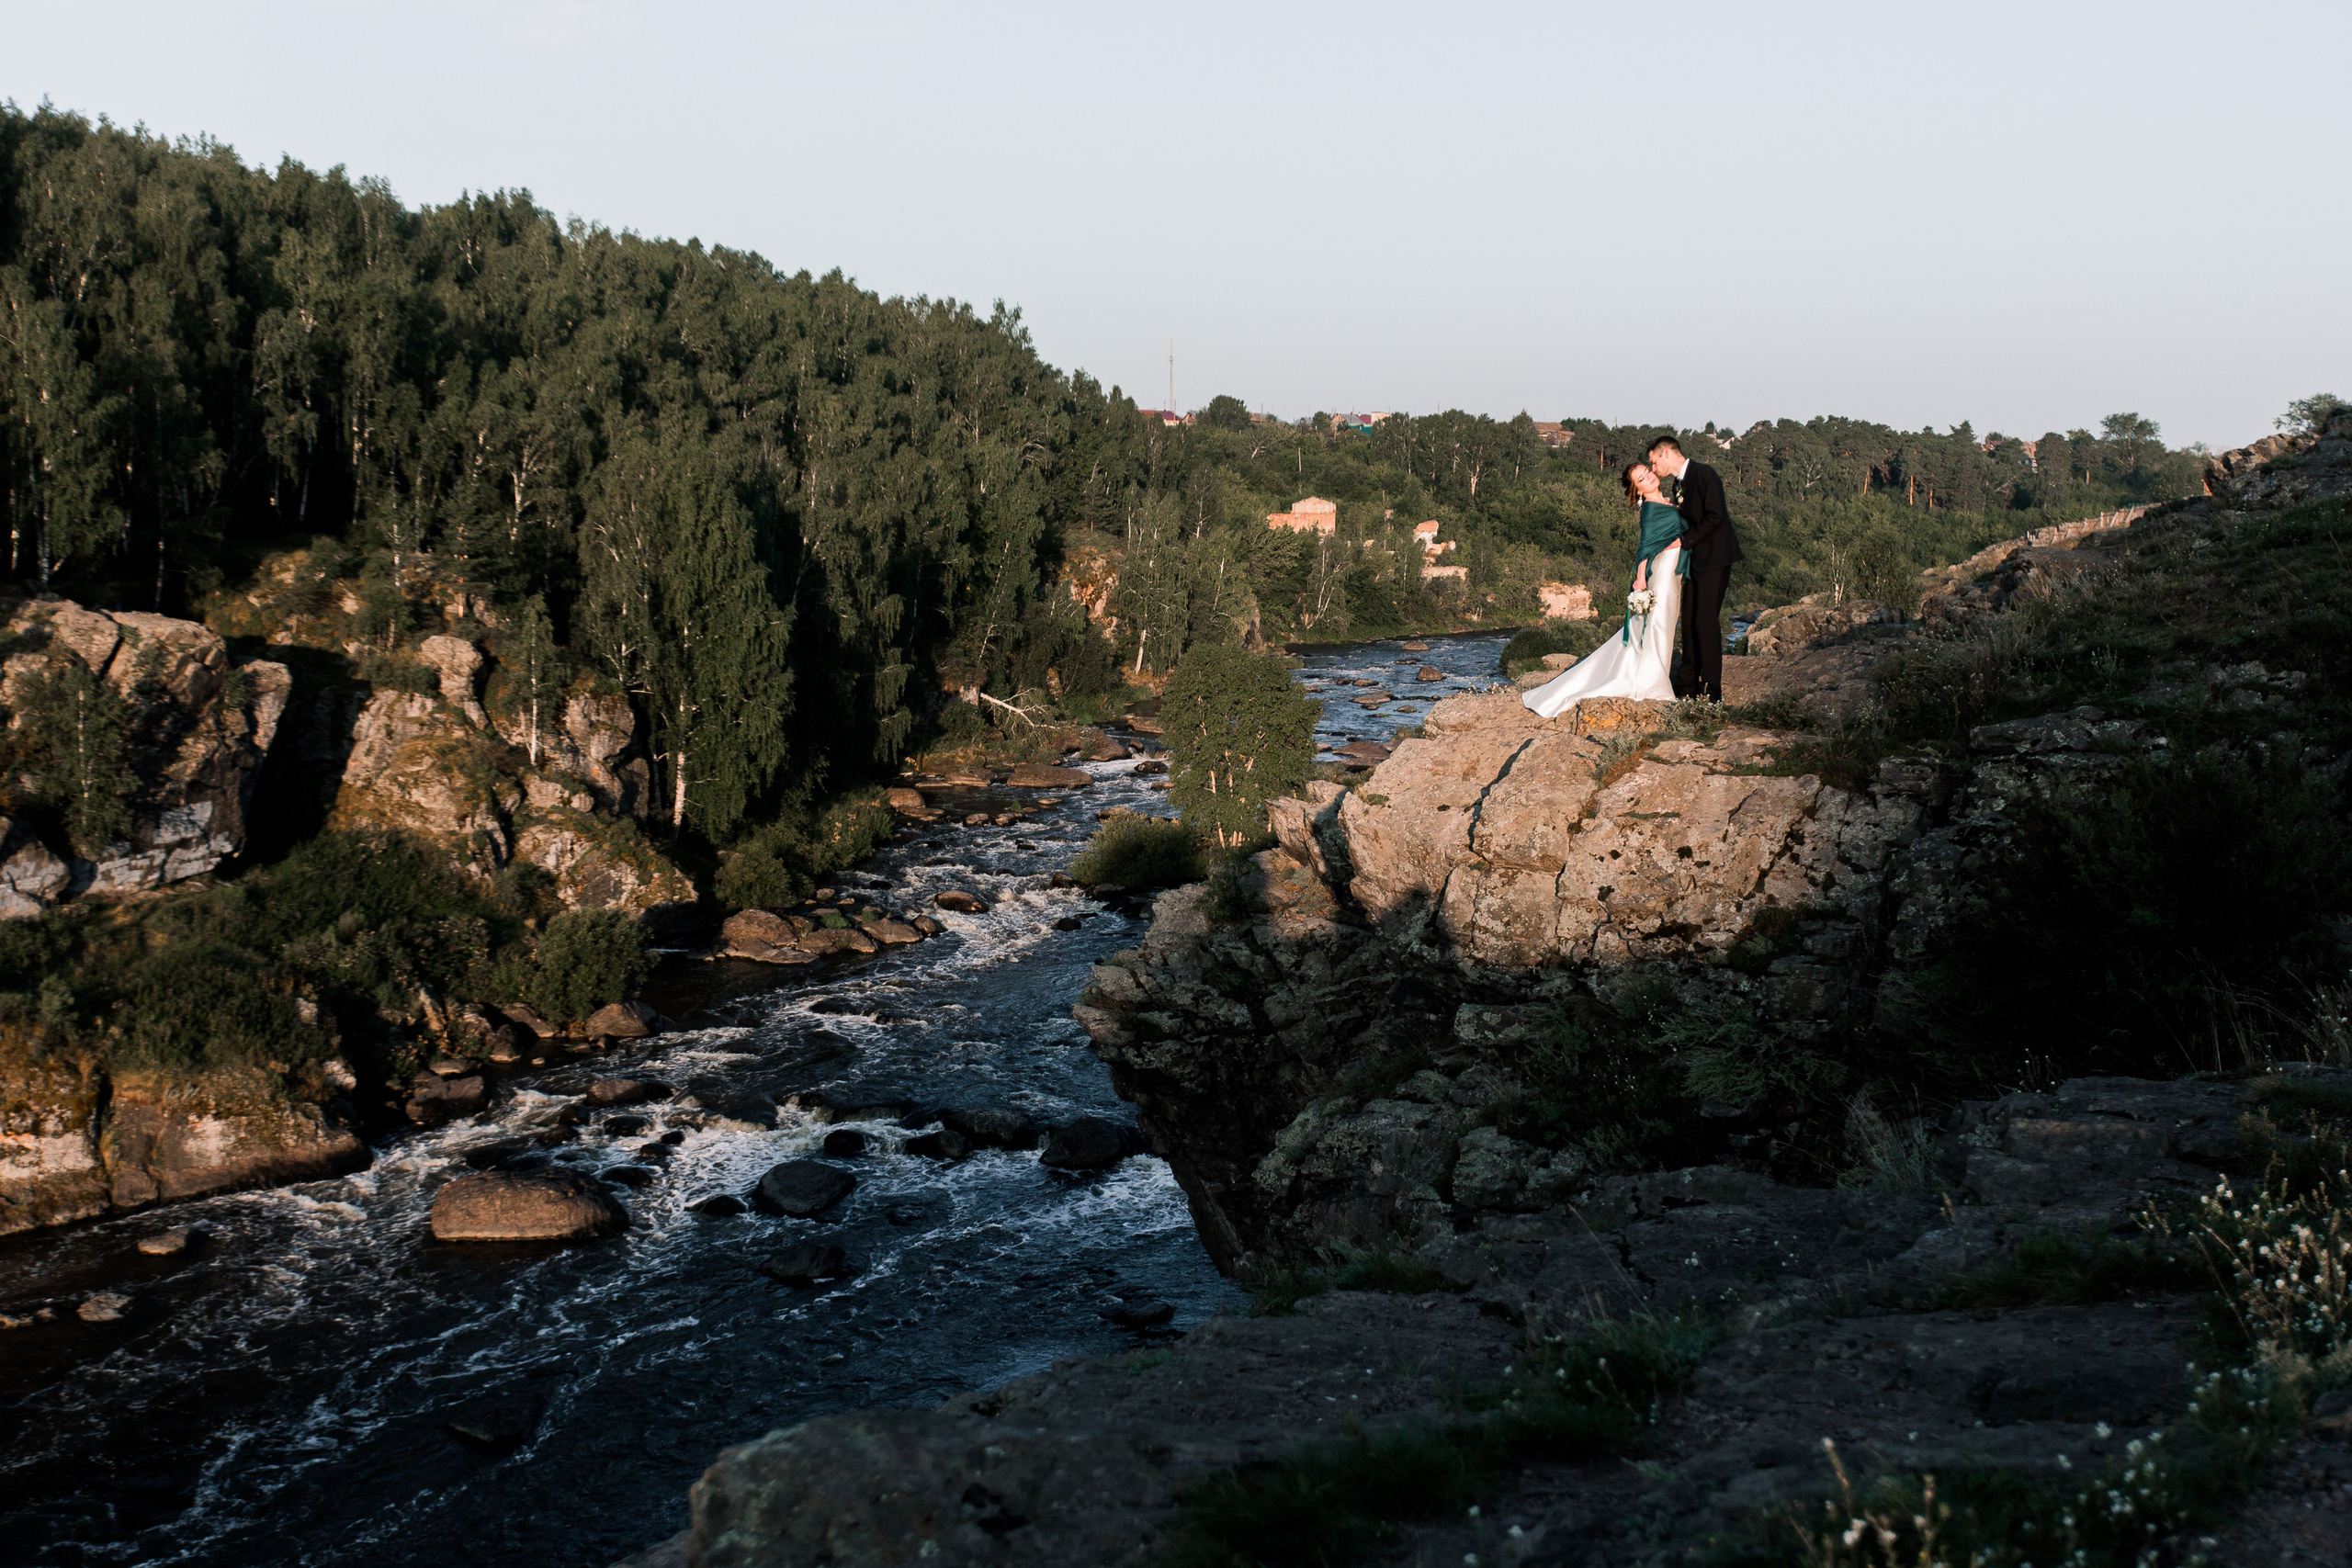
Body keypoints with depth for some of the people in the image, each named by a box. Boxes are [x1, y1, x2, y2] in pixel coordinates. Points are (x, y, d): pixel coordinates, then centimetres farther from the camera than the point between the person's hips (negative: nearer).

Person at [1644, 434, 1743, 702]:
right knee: (1689, 621, 8)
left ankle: (1712, 692, -8)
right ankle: (1690, 687, 14)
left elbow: (1715, 516, -19)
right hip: (1694, 560, 9)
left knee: (1706, 621, -11)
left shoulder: (1703, 474, -12)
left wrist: (1684, 540, -15)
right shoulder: (1679, 483, 17)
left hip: (1714, 559, -9)